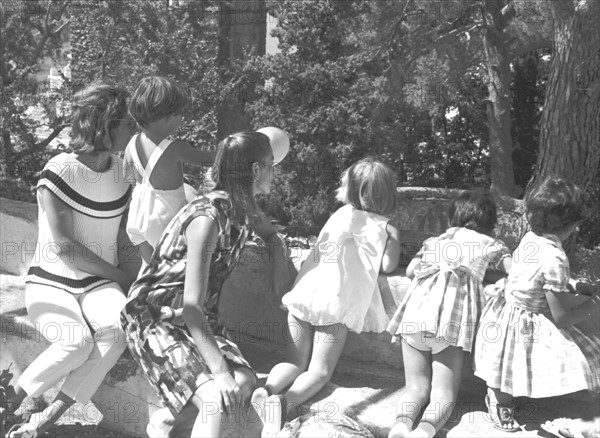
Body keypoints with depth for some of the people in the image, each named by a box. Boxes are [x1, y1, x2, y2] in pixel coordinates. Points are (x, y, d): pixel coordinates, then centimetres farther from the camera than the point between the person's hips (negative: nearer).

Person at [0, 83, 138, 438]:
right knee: (78, 342, -34)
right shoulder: (60, 172, -14)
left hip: (99, 285, 4)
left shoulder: (124, 170, 2)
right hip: (51, 284, -4)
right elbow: (64, 248, -16)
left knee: (120, 328, -30)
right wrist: (122, 275, -11)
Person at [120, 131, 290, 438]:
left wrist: (280, 260, 5)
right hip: (155, 318, -8)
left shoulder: (243, 207, 0)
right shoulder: (208, 217, -26)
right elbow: (192, 306, -29)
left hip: (199, 318, 8)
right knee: (217, 398, -27)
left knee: (245, 383, -13)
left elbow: (270, 233, 26)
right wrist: (219, 371, -32)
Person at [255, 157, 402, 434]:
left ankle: (266, 390, -14)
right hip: (337, 300, -3)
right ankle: (285, 401, -26)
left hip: (305, 290, 3)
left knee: (296, 361, 14)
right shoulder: (387, 228, 13)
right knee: (319, 371, 2)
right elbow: (388, 265, 0)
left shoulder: (341, 214, 23)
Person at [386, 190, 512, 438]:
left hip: (416, 311, 3)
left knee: (417, 386, 11)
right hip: (452, 317, -3)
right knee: (443, 393, 3)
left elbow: (410, 271, 26)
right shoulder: (490, 245, 19)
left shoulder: (434, 241, 28)